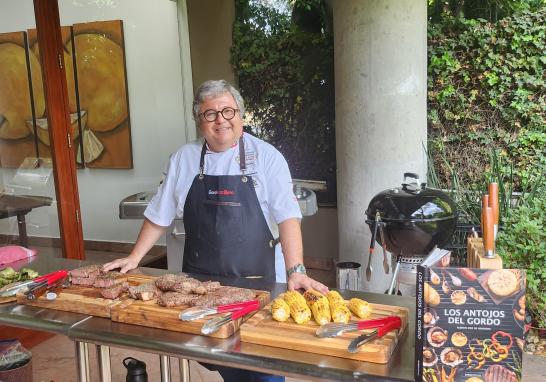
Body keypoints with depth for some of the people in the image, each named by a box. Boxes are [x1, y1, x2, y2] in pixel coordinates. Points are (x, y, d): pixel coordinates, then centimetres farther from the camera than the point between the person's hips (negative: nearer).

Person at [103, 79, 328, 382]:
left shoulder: (266, 157, -5)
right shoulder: (184, 159, 4)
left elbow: (287, 217, -13)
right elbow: (160, 215, 12)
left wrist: (295, 271, -23)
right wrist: (134, 258, 9)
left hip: (257, 280, -2)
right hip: (199, 280, 3)